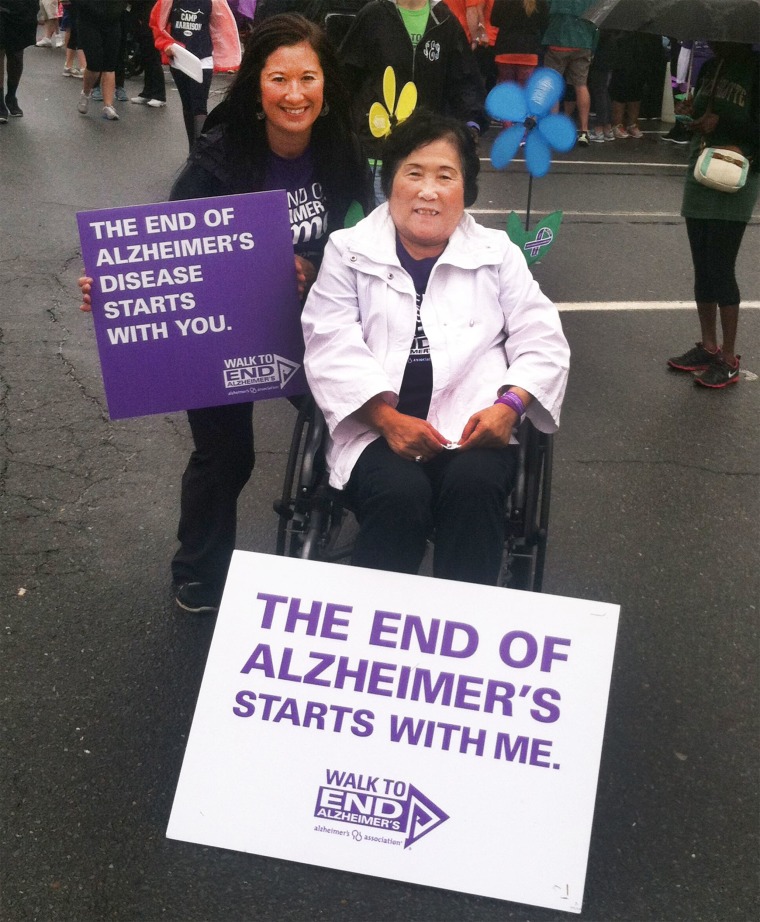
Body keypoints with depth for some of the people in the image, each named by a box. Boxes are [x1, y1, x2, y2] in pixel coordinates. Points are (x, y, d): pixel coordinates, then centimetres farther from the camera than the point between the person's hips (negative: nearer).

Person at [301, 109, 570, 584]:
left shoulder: (498, 254, 17)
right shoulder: (349, 251, 12)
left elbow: (542, 341, 11)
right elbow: (332, 347, 0)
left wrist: (510, 404, -9)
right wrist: (388, 418, -15)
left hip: (473, 426, 1)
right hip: (376, 427, -1)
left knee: (474, 485, -31)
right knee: (400, 493, -32)